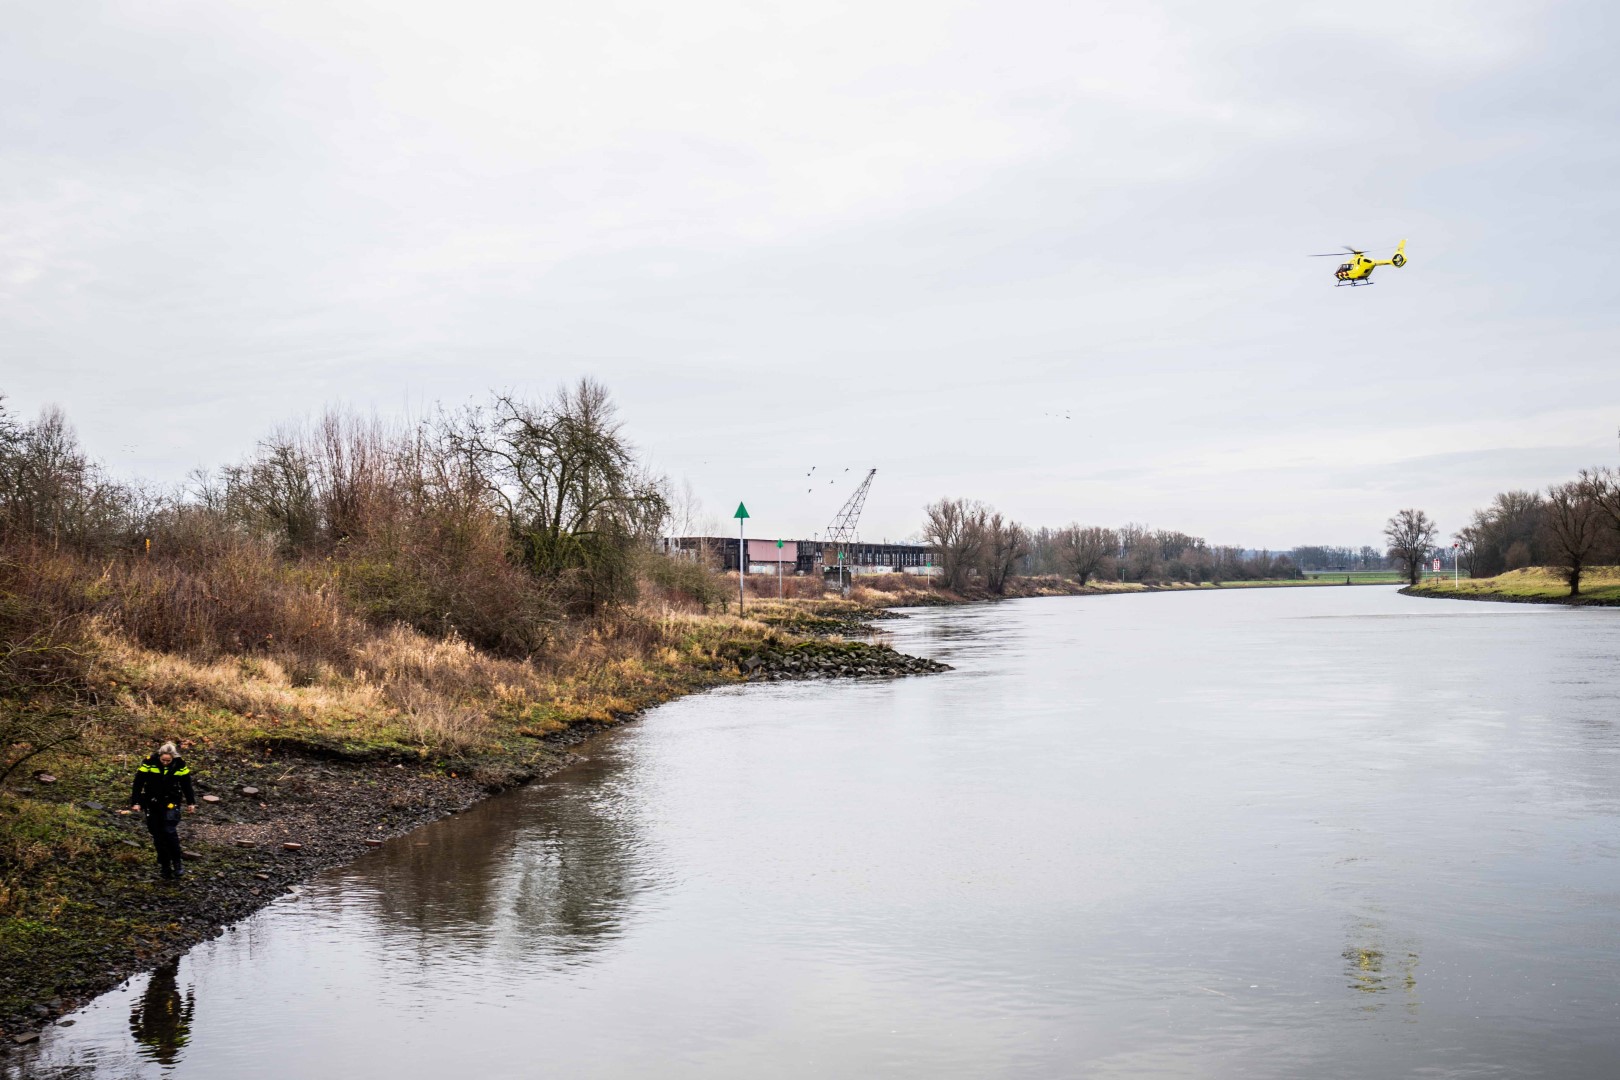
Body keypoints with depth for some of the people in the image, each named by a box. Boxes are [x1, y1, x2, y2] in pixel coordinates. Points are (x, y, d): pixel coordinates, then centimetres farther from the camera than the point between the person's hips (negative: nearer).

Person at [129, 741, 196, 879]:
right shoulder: (149, 763, -14)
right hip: (152, 804, 1)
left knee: (170, 831, -16)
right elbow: (138, 783, -8)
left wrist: (190, 803, 9)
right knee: (157, 835, 5)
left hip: (171, 803, -1)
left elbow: (186, 784, 4)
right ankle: (165, 865, 17)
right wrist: (135, 802, -11)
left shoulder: (180, 765, -9)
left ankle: (177, 864, -4)